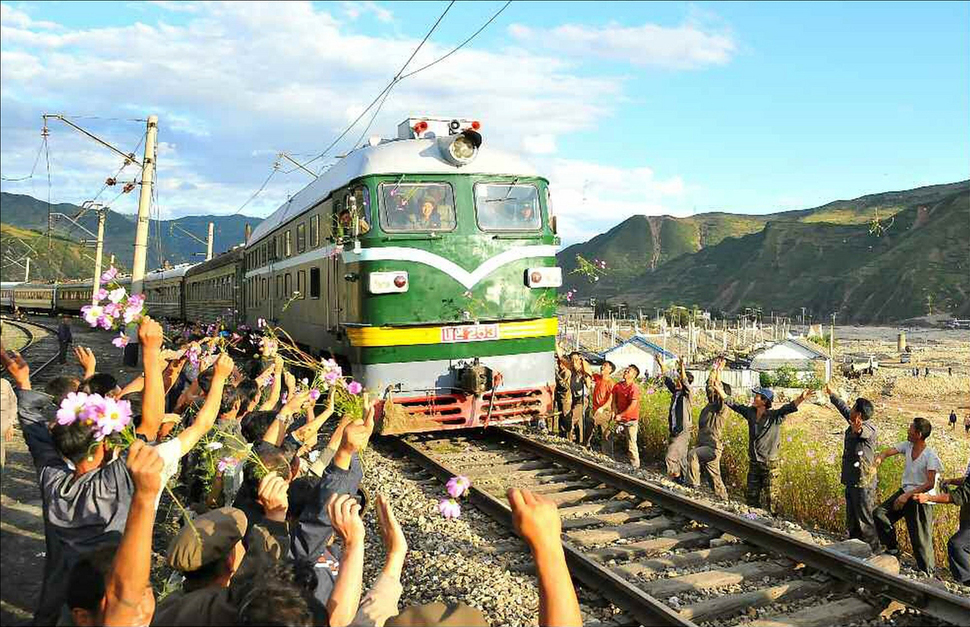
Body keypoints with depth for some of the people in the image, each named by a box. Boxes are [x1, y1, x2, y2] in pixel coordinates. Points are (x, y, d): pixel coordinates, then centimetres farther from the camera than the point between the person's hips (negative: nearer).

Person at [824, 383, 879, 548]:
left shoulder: (869, 429, -20)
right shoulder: (855, 424, 7)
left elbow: (865, 432, -46)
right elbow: (844, 408, 25)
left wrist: (857, 429, -69)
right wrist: (832, 394, 37)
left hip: (863, 484, -10)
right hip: (852, 482, 10)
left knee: (866, 521, -1)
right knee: (851, 520, 20)